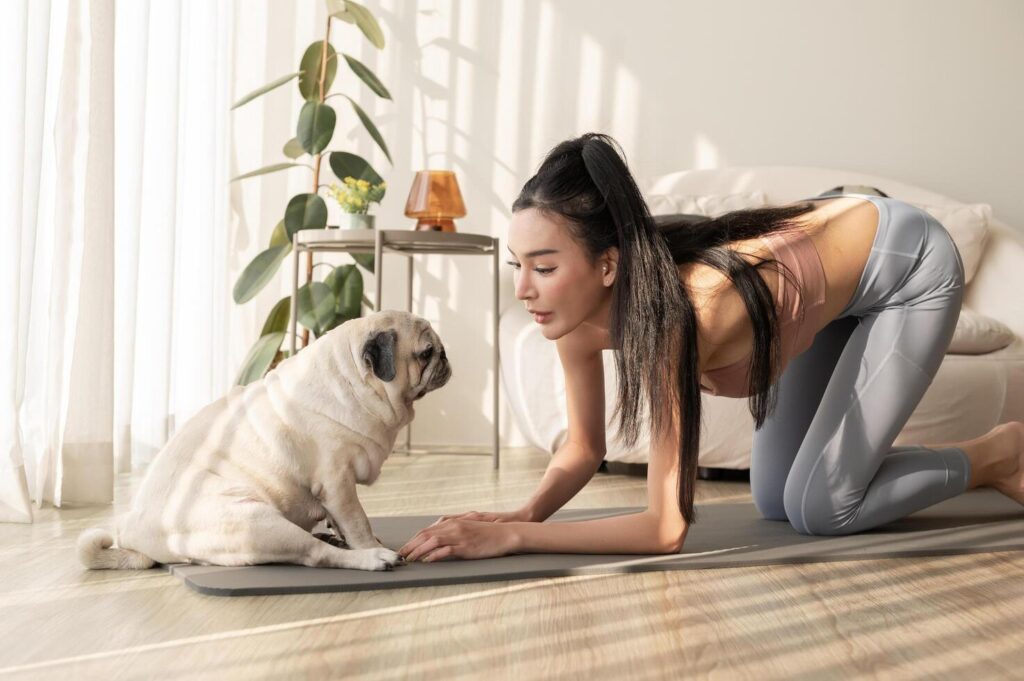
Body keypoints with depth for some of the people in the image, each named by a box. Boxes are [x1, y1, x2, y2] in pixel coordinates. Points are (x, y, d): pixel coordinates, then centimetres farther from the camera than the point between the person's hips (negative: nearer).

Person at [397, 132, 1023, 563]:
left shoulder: (671, 312, -41)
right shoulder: (577, 310, -21)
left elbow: (666, 528, -38)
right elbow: (584, 449, -7)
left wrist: (513, 538, -40)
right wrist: (526, 513, -26)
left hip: (912, 268, -6)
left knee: (819, 509, -11)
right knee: (774, 500, 8)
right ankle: (941, 465, 30)